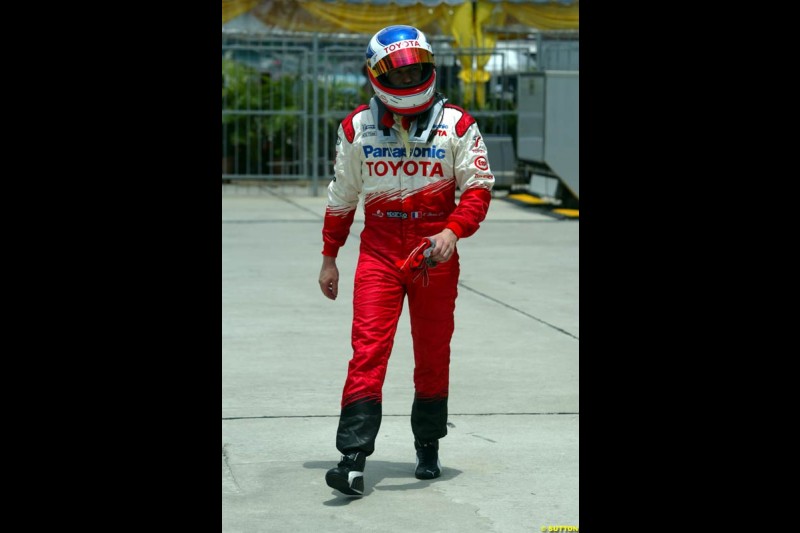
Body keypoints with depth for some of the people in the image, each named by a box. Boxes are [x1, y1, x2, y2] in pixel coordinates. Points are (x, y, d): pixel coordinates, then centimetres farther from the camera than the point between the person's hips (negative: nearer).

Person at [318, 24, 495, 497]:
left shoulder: (457, 126, -3)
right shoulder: (357, 128, 3)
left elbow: (478, 188, -2)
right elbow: (342, 197, 13)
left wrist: (452, 231, -19)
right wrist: (329, 257, 15)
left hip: (435, 254, 0)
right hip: (379, 252, 0)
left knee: (433, 356, 10)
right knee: (368, 351, -12)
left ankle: (428, 449, 28)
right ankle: (354, 460, -17)